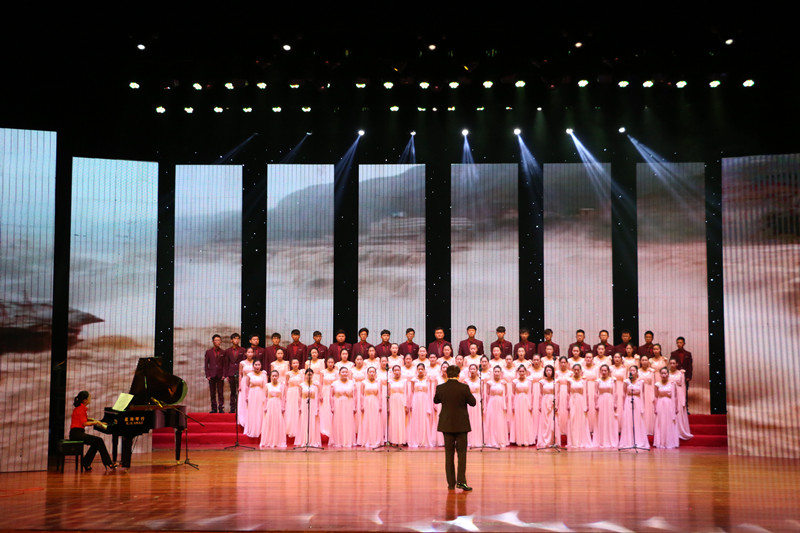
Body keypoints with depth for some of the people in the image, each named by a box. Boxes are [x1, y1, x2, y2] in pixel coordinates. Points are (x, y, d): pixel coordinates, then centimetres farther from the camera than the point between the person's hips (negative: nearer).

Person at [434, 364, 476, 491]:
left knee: (449, 453, 8)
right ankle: (461, 481, -4)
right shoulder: (464, 387, -11)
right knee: (462, 453, 5)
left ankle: (451, 483, 9)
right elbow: (473, 402, -1)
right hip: (461, 425, -2)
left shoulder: (440, 388, -5)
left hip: (447, 425, 2)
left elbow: (435, 400, 13)